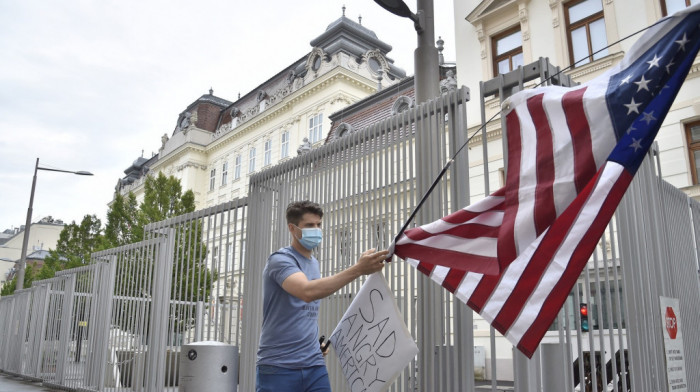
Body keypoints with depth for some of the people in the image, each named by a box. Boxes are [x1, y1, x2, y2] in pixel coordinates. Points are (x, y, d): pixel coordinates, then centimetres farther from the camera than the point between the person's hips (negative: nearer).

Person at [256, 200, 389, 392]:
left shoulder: (314, 263, 13)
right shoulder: (280, 259, -12)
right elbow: (307, 292, -32)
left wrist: (316, 342, 7)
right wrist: (358, 269, -37)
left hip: (314, 366, 6)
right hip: (278, 367, -6)